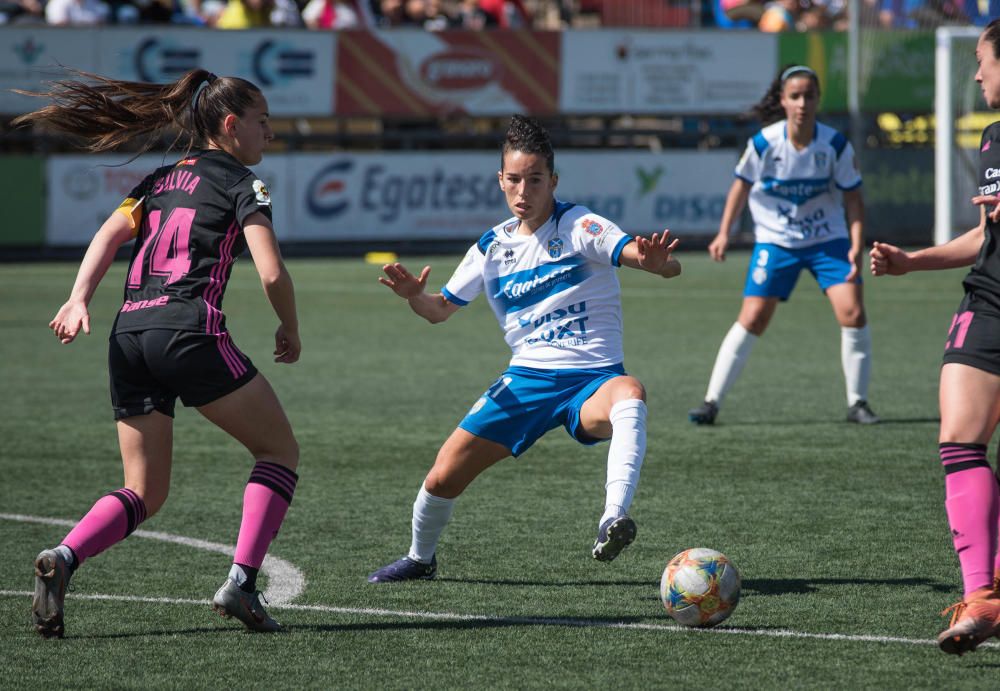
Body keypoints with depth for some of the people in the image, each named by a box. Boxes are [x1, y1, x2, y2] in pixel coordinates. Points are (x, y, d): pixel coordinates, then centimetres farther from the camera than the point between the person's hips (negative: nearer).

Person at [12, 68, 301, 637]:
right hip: (191, 332, -6)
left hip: (129, 335, 6)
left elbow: (110, 235, 8)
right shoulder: (241, 184, 4)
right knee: (280, 450, 11)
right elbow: (272, 273, -7)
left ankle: (63, 557, -14)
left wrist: (79, 300, -4)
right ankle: (241, 583, -4)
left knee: (145, 493, 13)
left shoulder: (159, 180, 24)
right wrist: (290, 332, 9)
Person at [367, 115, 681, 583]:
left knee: (629, 393, -41)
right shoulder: (492, 246, 8)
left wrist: (655, 261, -49)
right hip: (525, 380, 5)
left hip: (590, 381, -4)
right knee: (443, 477, -3)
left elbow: (634, 252, -23)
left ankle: (613, 520, -55)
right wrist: (414, 296, -6)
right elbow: (441, 309, 18)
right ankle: (420, 558, 29)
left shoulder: (579, 227, -8)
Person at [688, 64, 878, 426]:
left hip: (827, 239, 1)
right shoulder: (764, 143, -14)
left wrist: (857, 245, -14)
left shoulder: (835, 145, -13)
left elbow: (852, 197, -4)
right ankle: (712, 401, -1)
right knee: (753, 318, -9)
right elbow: (742, 185, 3)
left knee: (852, 312, -13)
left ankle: (857, 402, 1)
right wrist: (724, 233, 1)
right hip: (775, 240, -1)